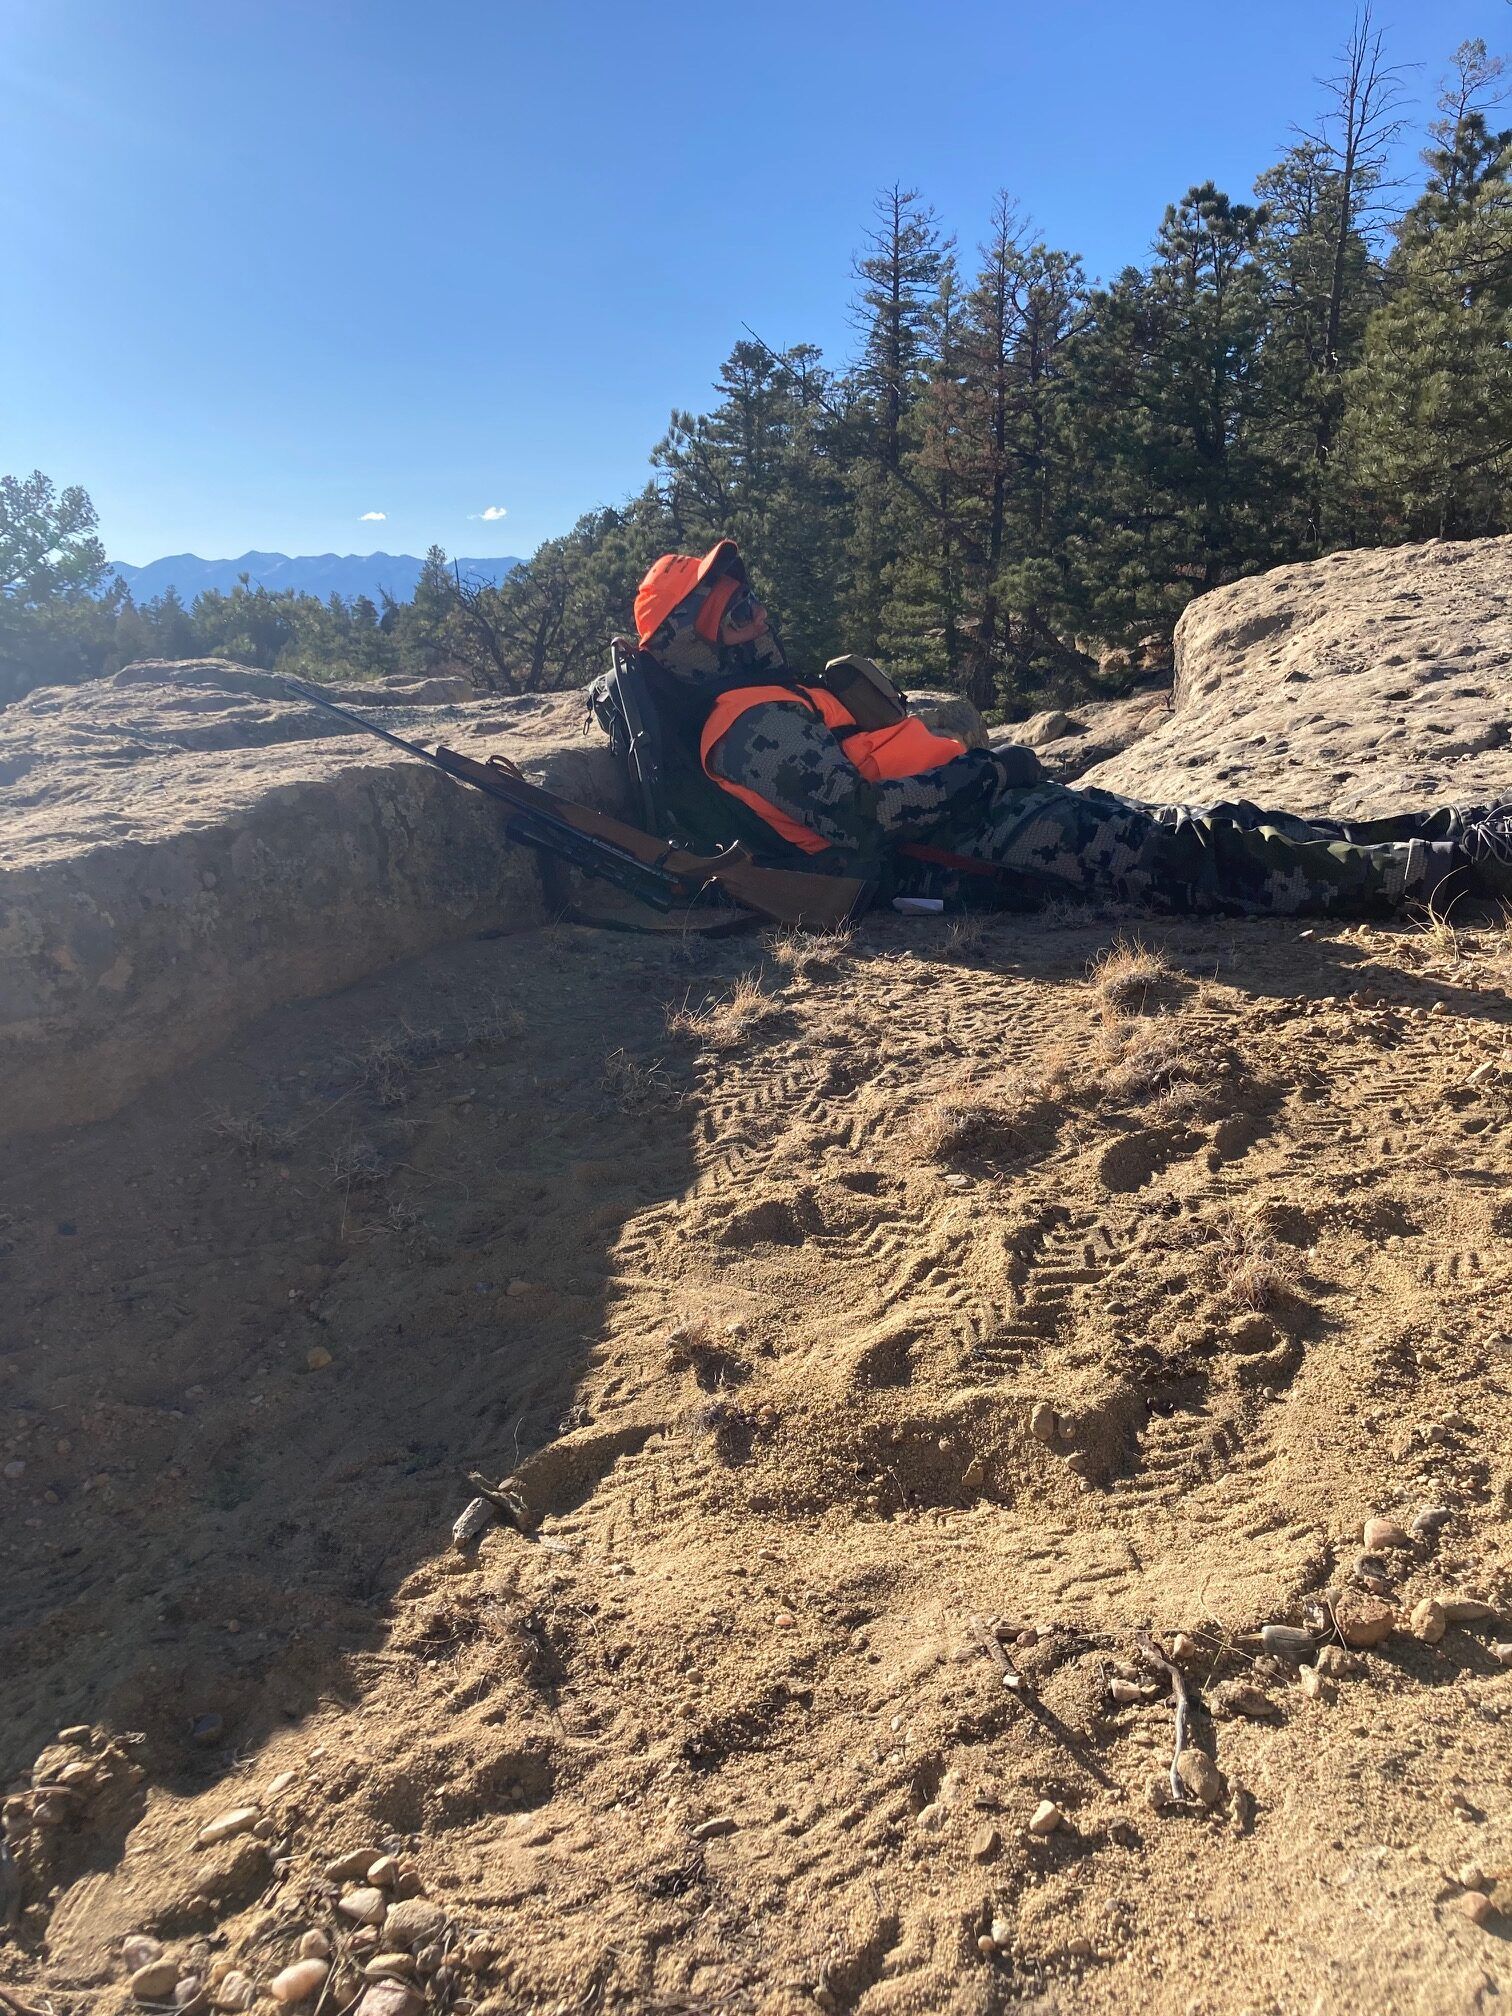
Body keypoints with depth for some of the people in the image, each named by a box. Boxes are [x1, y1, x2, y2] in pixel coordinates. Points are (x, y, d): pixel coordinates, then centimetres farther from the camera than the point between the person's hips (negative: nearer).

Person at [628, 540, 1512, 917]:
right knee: (1203, 858, -18)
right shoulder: (752, 725, -9)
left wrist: (981, 765, 10)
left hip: (992, 815, 10)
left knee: (1216, 827, 2)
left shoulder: (785, 701, 26)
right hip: (978, 843, -10)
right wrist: (986, 773, -12)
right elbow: (859, 816, -22)